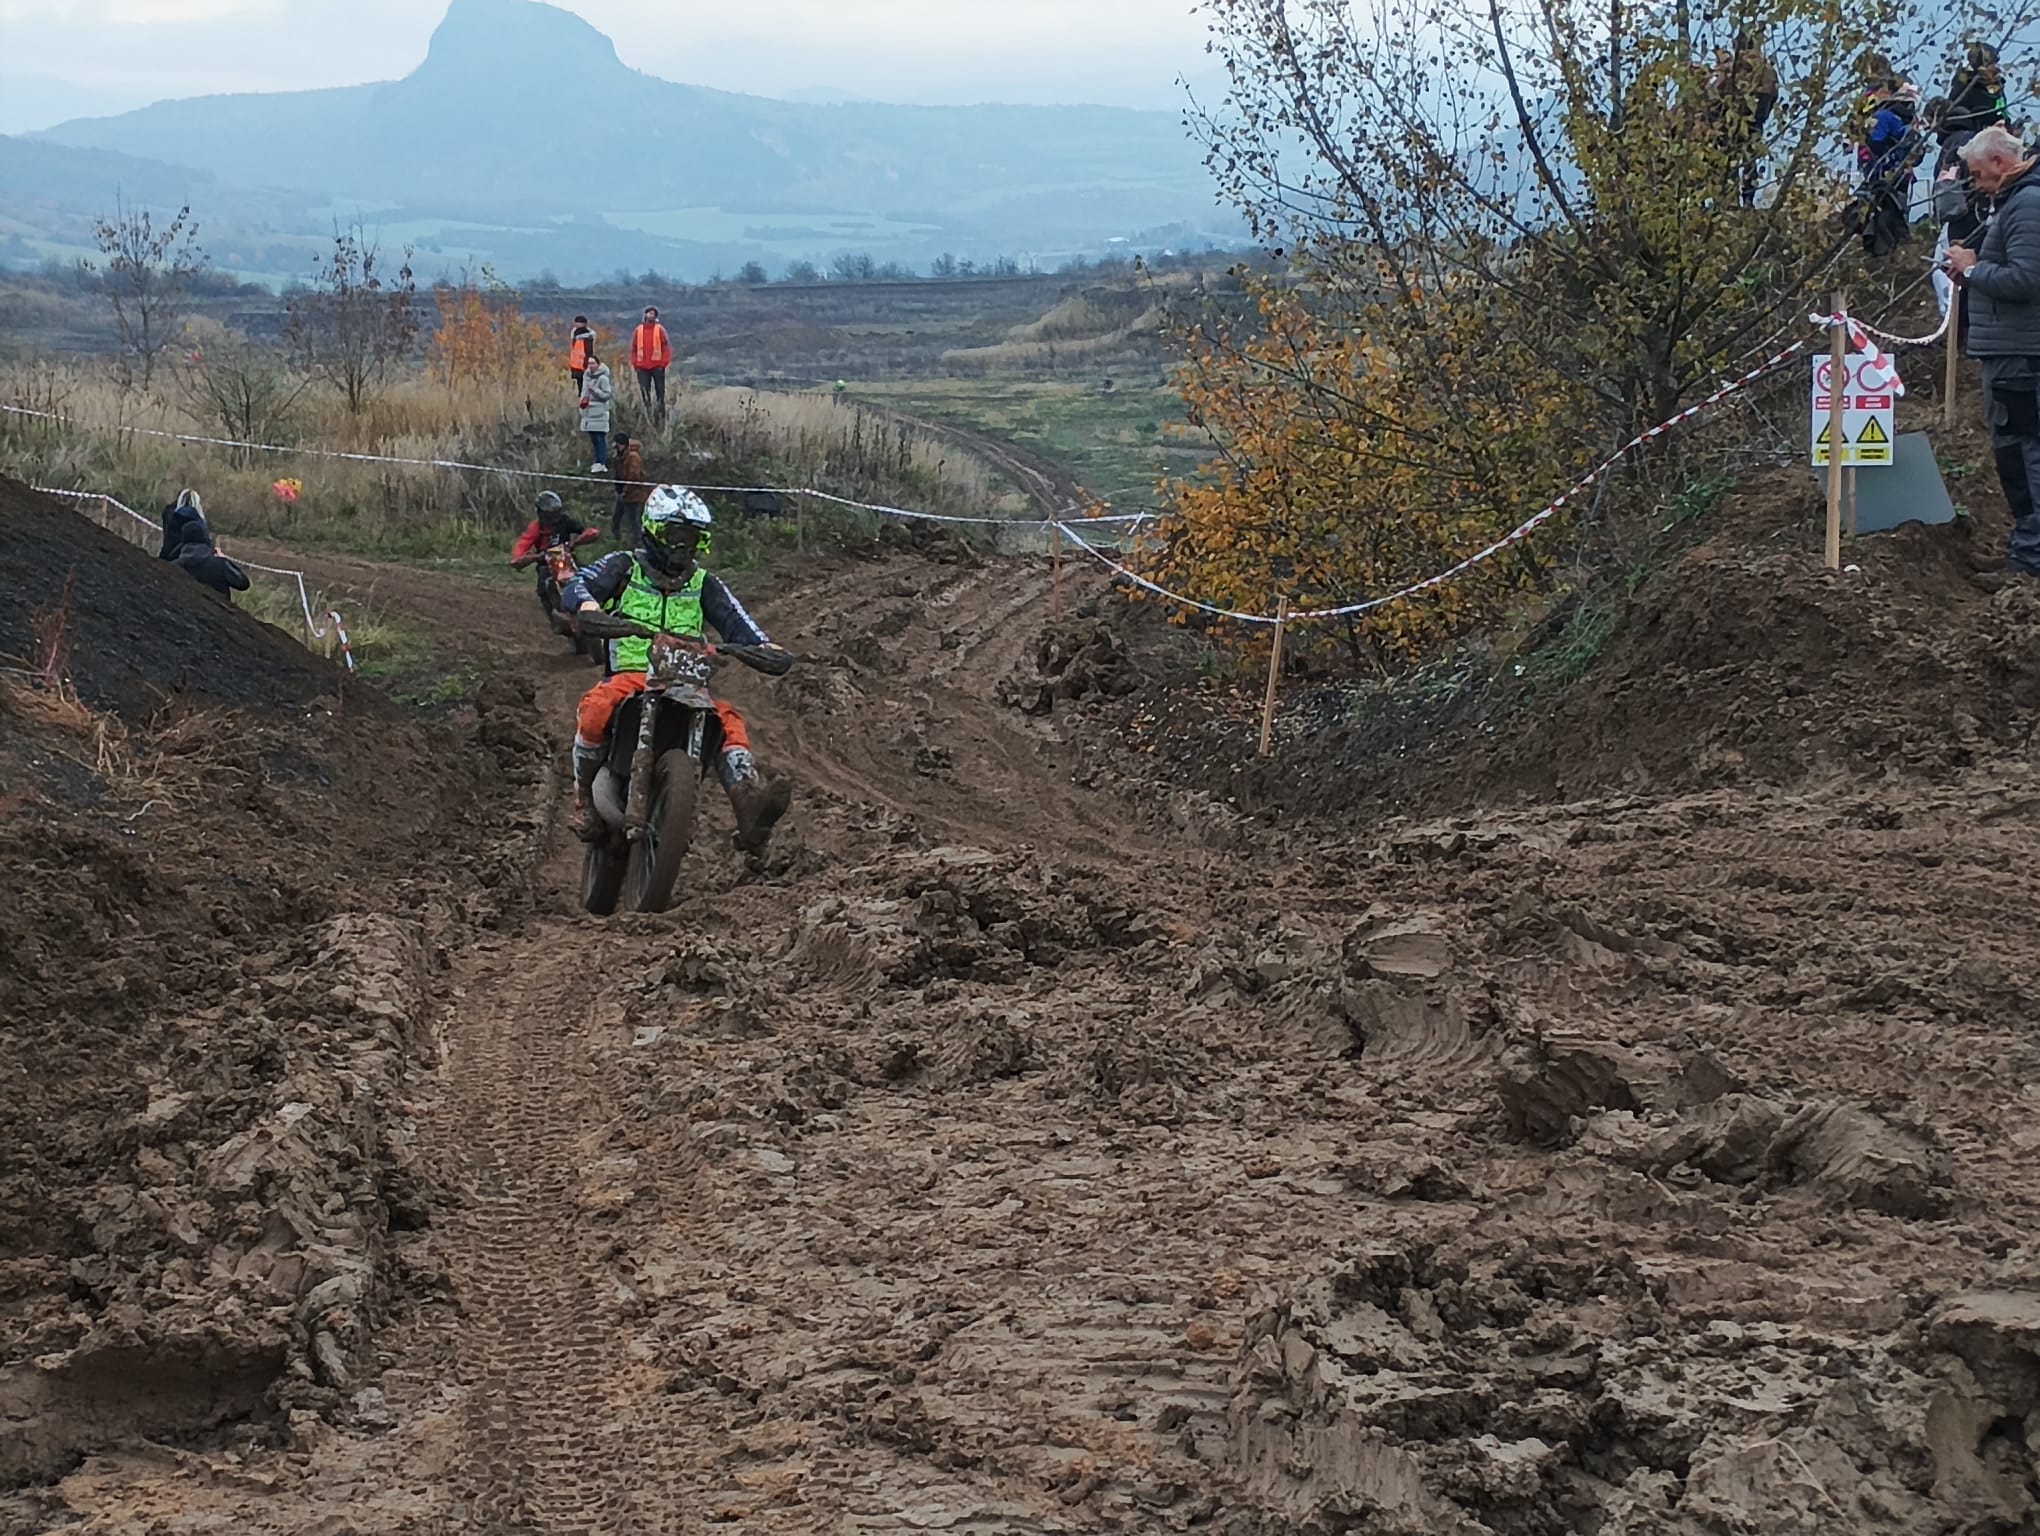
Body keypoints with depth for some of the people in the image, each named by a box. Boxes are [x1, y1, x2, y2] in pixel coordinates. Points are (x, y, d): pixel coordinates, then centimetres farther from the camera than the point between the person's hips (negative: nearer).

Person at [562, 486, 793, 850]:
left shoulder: (702, 584, 19)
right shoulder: (625, 567, 9)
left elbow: (734, 619, 7)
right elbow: (579, 585, -7)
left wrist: (764, 647, -15)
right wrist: (587, 605, -33)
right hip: (628, 675, -3)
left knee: (727, 717, -25)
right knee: (597, 707, -36)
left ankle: (749, 806, -44)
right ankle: (584, 796, -17)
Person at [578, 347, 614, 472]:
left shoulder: (603, 378, -10)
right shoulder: (586, 376, 12)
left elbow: (607, 395, -12)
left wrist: (594, 389, -19)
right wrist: (583, 399, 5)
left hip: (599, 411, -8)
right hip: (588, 411, 8)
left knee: (600, 438, -8)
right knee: (593, 438, 11)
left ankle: (602, 464, -9)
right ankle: (598, 462, 19)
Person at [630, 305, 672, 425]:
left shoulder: (660, 329, 4)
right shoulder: (638, 330, 10)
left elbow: (666, 347, 0)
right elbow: (633, 348, 12)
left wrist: (665, 362, -10)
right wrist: (635, 363, 3)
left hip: (657, 366, -2)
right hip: (642, 367, 2)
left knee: (660, 392, 1)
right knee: (644, 392, -3)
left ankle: (660, 416, 6)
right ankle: (648, 416, 1)